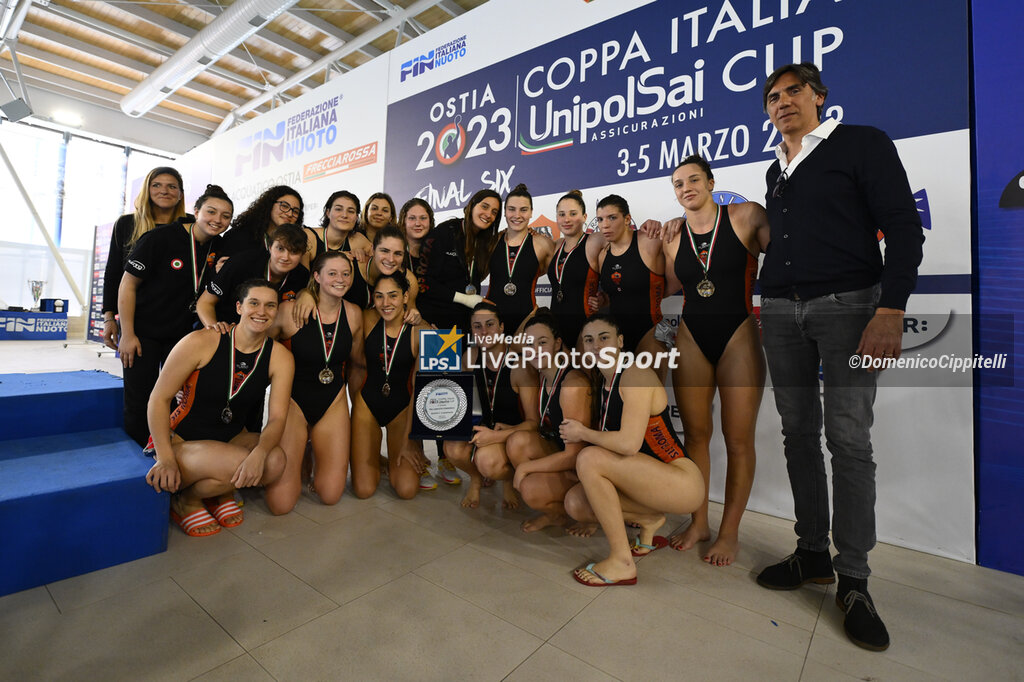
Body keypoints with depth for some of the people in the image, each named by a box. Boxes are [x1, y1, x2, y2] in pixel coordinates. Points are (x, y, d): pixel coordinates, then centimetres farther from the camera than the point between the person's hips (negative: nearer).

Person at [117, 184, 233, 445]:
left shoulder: (220, 248, -1)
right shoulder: (159, 238, -16)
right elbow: (127, 285, -11)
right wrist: (127, 335, -12)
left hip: (182, 334, 4)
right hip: (143, 333, -4)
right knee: (139, 402, 3)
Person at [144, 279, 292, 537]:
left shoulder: (280, 357, -8)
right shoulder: (201, 342, -15)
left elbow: (277, 418, -13)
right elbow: (159, 399, -11)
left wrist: (259, 453, -33)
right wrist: (165, 458, -20)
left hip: (231, 439, 4)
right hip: (179, 440, -3)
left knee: (275, 461, -27)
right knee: (237, 464, -32)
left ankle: (221, 492, 6)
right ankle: (185, 500, 2)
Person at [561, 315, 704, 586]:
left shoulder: (636, 375, -17)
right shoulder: (603, 385, 9)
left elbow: (628, 444, -27)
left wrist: (583, 433, -12)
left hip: (683, 481, -8)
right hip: (648, 479, 8)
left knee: (589, 458, -26)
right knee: (575, 503, -7)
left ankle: (622, 562, -13)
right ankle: (649, 519, 13)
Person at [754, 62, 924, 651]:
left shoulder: (863, 143, 5)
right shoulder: (776, 171, 21)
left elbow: (905, 229, -4)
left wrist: (891, 310, -16)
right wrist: (765, 303, 10)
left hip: (847, 304, -5)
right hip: (781, 311, 5)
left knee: (849, 439, -8)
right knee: (799, 433, 5)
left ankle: (853, 582, 4)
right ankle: (813, 553, 17)